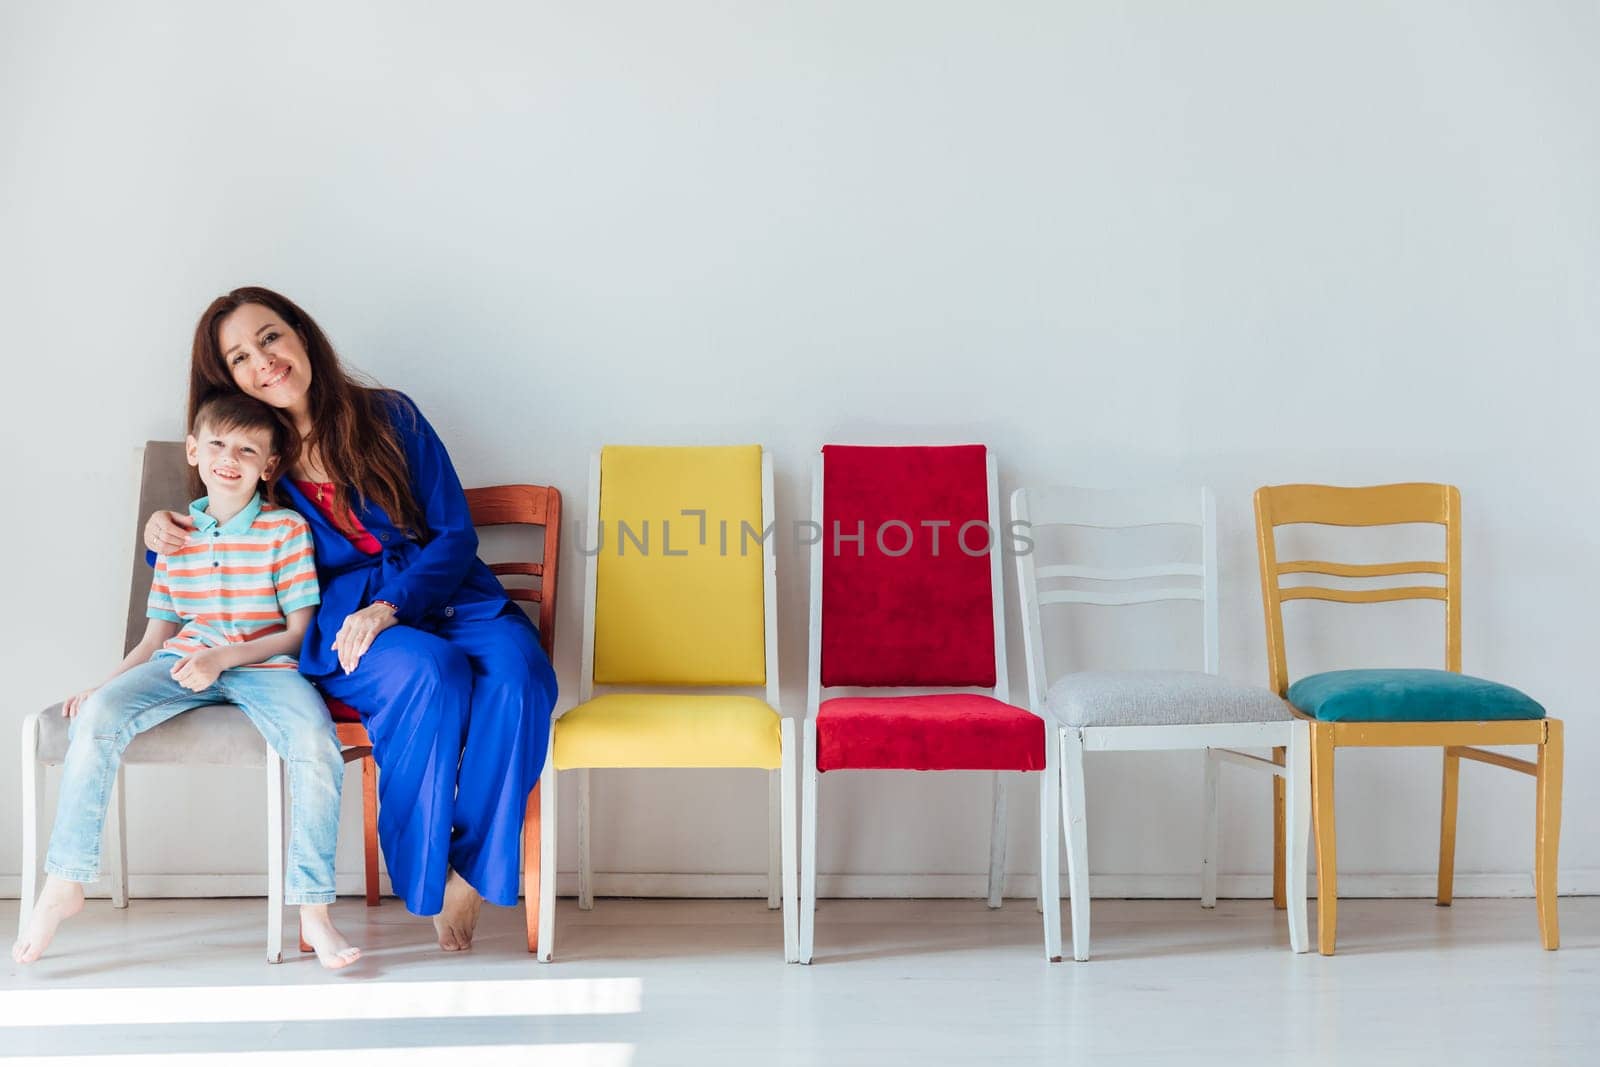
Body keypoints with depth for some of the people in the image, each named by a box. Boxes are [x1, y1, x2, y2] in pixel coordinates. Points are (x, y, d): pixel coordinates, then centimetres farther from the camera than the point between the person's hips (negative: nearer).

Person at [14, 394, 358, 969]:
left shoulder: (286, 529, 0)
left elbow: (300, 632, -3)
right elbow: (157, 635, 15)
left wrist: (224, 657, -16)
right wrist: (104, 683, -2)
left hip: (264, 664, -3)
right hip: (182, 663, 3)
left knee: (317, 746, -32)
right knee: (98, 713, -25)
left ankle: (313, 910, -20)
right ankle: (64, 885, -12)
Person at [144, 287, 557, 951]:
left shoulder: (390, 418, 6)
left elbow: (455, 535, 2)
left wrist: (391, 606, -15)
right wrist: (162, 536, 1)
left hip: (443, 593, 1)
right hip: (338, 627, -1)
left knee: (518, 671, -33)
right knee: (430, 673, -37)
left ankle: (474, 870, -18)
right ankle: (426, 875, -18)